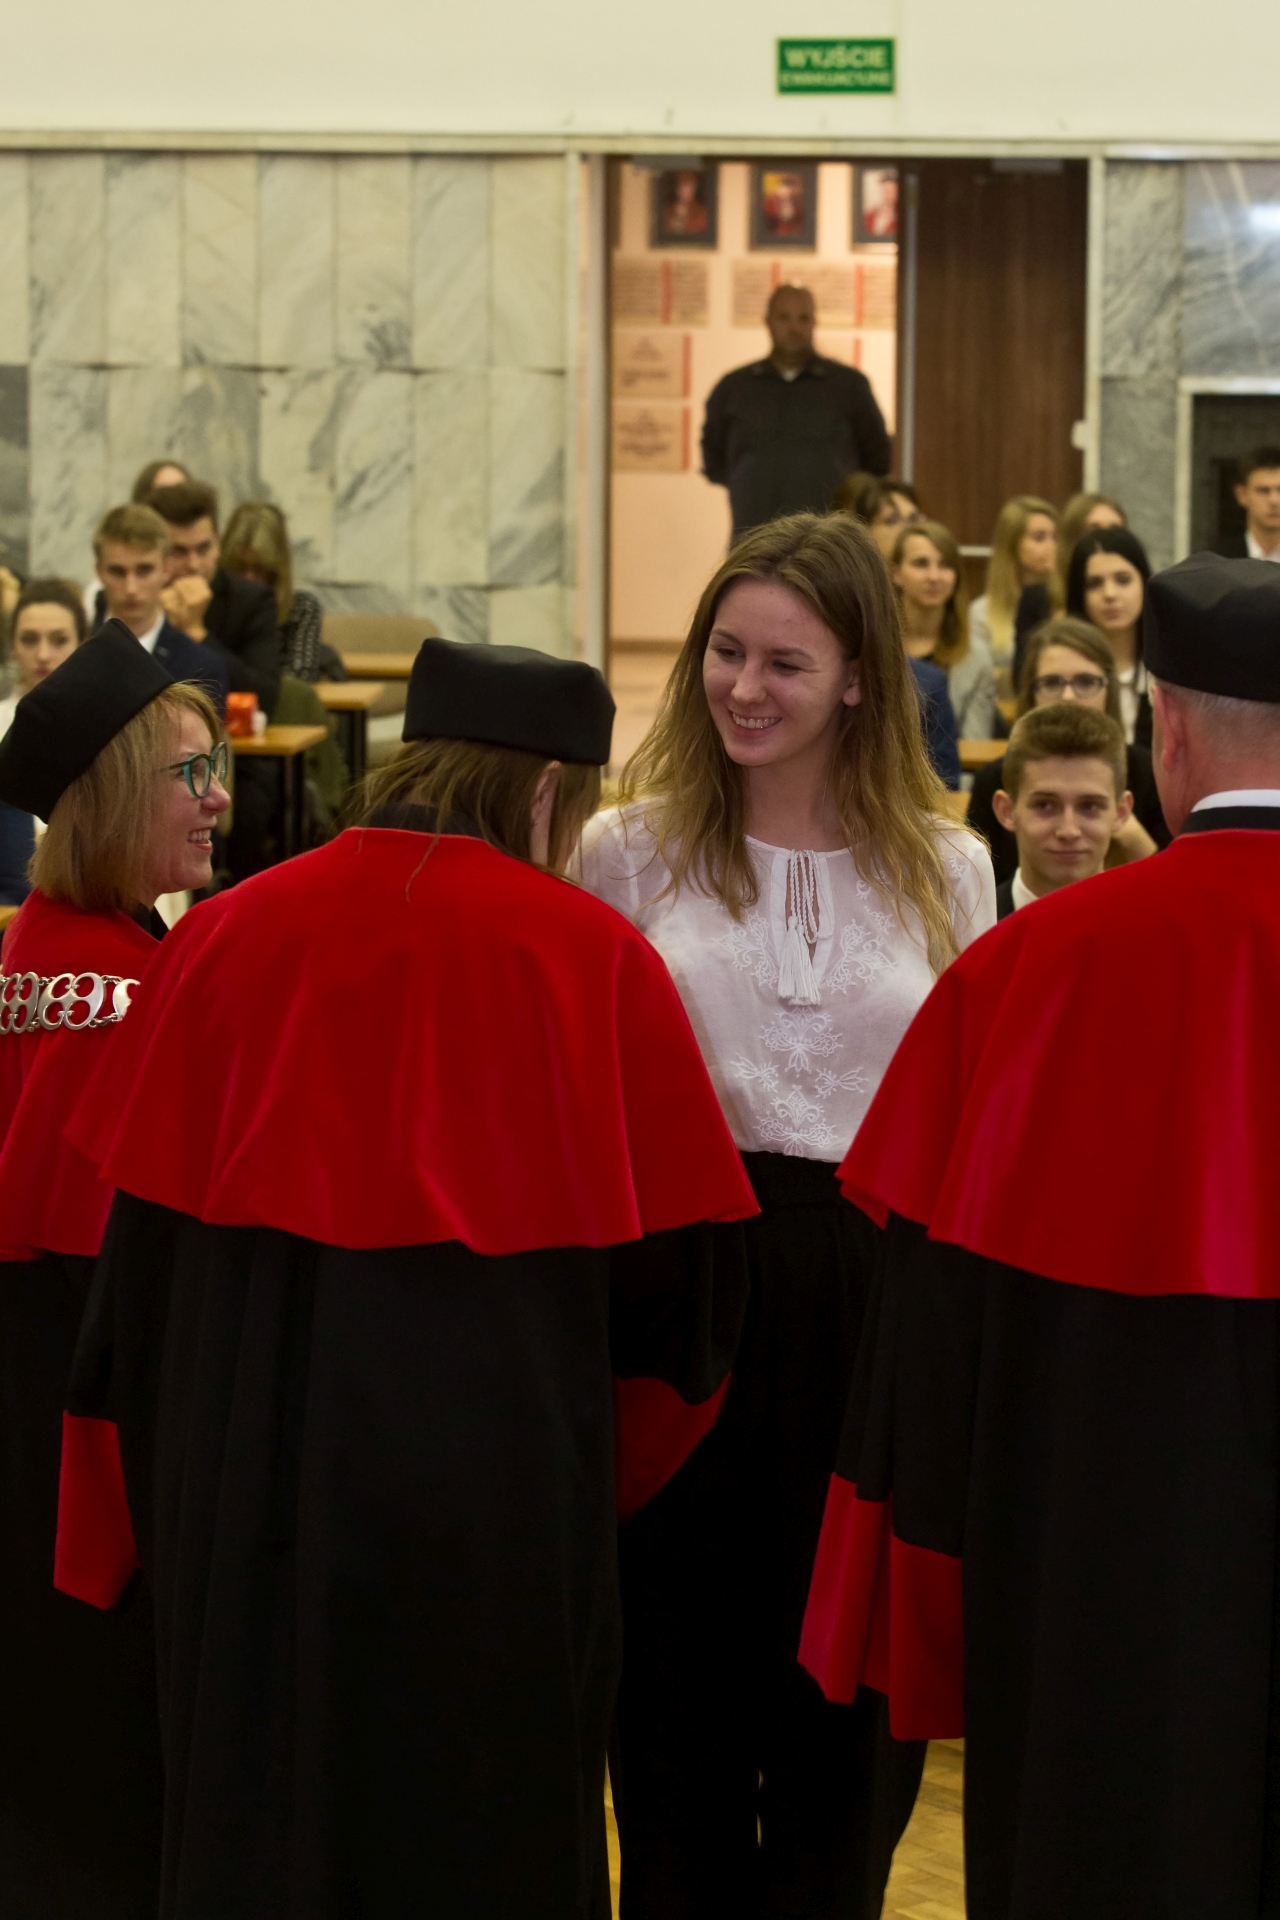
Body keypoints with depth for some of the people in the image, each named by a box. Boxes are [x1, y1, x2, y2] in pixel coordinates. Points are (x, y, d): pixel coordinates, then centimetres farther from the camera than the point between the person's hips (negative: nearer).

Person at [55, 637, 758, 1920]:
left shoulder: (224, 935, 0)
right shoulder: (590, 956, -7)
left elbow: (144, 1227, 4)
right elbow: (675, 1254, -2)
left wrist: (159, 1459, 16)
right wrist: (611, 1456, 16)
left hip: (245, 1459, 3)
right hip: (489, 1465, -2)